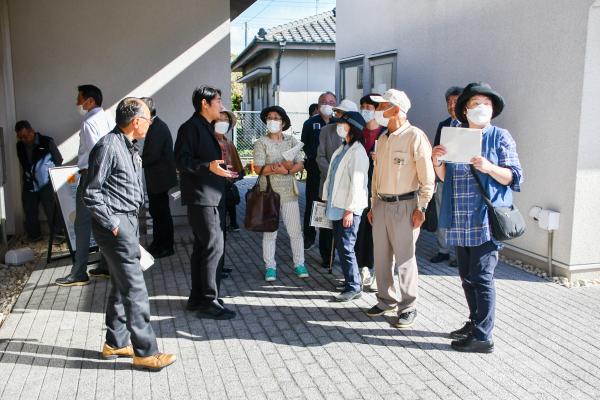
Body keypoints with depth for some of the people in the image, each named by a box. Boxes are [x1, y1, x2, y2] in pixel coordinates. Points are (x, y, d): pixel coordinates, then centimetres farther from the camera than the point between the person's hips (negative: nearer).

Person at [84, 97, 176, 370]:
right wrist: (112, 224, -16)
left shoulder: (129, 147, 13)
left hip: (129, 221, 10)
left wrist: (132, 221, 16)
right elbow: (91, 193, -15)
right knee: (135, 289, -7)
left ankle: (116, 343, 27)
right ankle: (145, 352, 1)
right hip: (116, 225, -10)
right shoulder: (108, 146, -15)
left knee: (121, 286, 16)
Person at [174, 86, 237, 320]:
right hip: (201, 197, -10)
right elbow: (182, 160, -18)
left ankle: (197, 298, 22)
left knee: (202, 247, 13)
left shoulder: (206, 127, 19)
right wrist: (209, 167, -28)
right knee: (214, 247, -11)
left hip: (212, 197, 10)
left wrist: (222, 171, 21)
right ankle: (209, 302, -5)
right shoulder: (191, 127, -10)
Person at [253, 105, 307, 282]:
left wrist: (286, 170, -17)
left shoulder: (292, 141, 7)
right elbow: (259, 168, -10)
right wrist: (281, 167, -19)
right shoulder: (261, 143, 0)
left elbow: (300, 164, 0)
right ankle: (270, 267, 13)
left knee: (295, 231, 5)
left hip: (289, 192, 2)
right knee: (269, 231, 3)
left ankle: (299, 264, 17)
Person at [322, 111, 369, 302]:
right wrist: (328, 200, 15)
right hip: (336, 206, 9)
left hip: (348, 209, -9)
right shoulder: (342, 149, 15)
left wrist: (350, 210, -19)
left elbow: (357, 183, -18)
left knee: (346, 248, -4)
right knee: (341, 246, 12)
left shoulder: (357, 152, -13)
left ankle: (353, 287, 6)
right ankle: (350, 280, 24)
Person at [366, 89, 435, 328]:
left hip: (404, 205, -7)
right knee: (381, 256, 12)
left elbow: (427, 178, -11)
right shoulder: (383, 139, 13)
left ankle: (408, 308, 13)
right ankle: (386, 300, 27)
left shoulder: (415, 136, -10)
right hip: (381, 204, 7)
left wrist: (421, 209, -12)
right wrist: (373, 205, 18)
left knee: (405, 259, 0)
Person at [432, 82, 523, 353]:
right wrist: (437, 162, -5)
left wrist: (489, 168, -23)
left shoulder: (500, 137, 0)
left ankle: (483, 336, 4)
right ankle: (475, 323, 29)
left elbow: (514, 177, -5)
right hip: (460, 221, 6)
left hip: (486, 219, -6)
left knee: (481, 277, -5)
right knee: (467, 276, 14)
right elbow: (444, 177, 16)